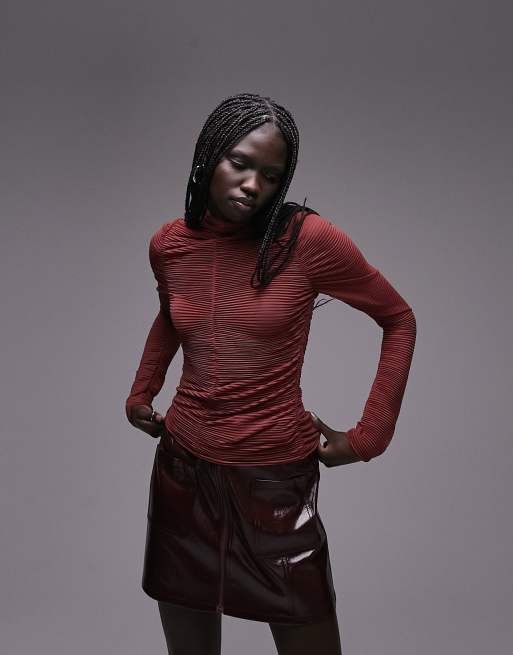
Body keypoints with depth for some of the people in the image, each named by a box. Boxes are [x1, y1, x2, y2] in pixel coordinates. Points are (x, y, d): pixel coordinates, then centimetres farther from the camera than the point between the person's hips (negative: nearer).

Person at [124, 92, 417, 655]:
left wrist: (369, 435, -5)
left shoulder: (308, 239, -13)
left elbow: (399, 320, -2)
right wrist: (141, 392, 14)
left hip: (276, 481, -3)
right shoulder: (168, 244, 0)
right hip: (183, 472, 4)